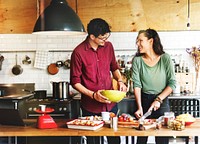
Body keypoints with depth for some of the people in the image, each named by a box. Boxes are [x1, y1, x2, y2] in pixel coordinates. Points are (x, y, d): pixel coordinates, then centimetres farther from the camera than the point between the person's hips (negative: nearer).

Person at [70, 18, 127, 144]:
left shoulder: (108, 46, 1)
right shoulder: (79, 53, -13)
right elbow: (75, 82, -8)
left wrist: (120, 80, -3)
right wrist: (93, 95, -19)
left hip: (111, 103, 4)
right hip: (90, 106, -4)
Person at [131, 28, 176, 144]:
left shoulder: (165, 58, -7)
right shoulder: (137, 60, -4)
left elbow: (172, 83, -7)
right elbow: (137, 85, -9)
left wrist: (158, 100, -15)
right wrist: (139, 107, -18)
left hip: (162, 101, -1)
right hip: (144, 100, 1)